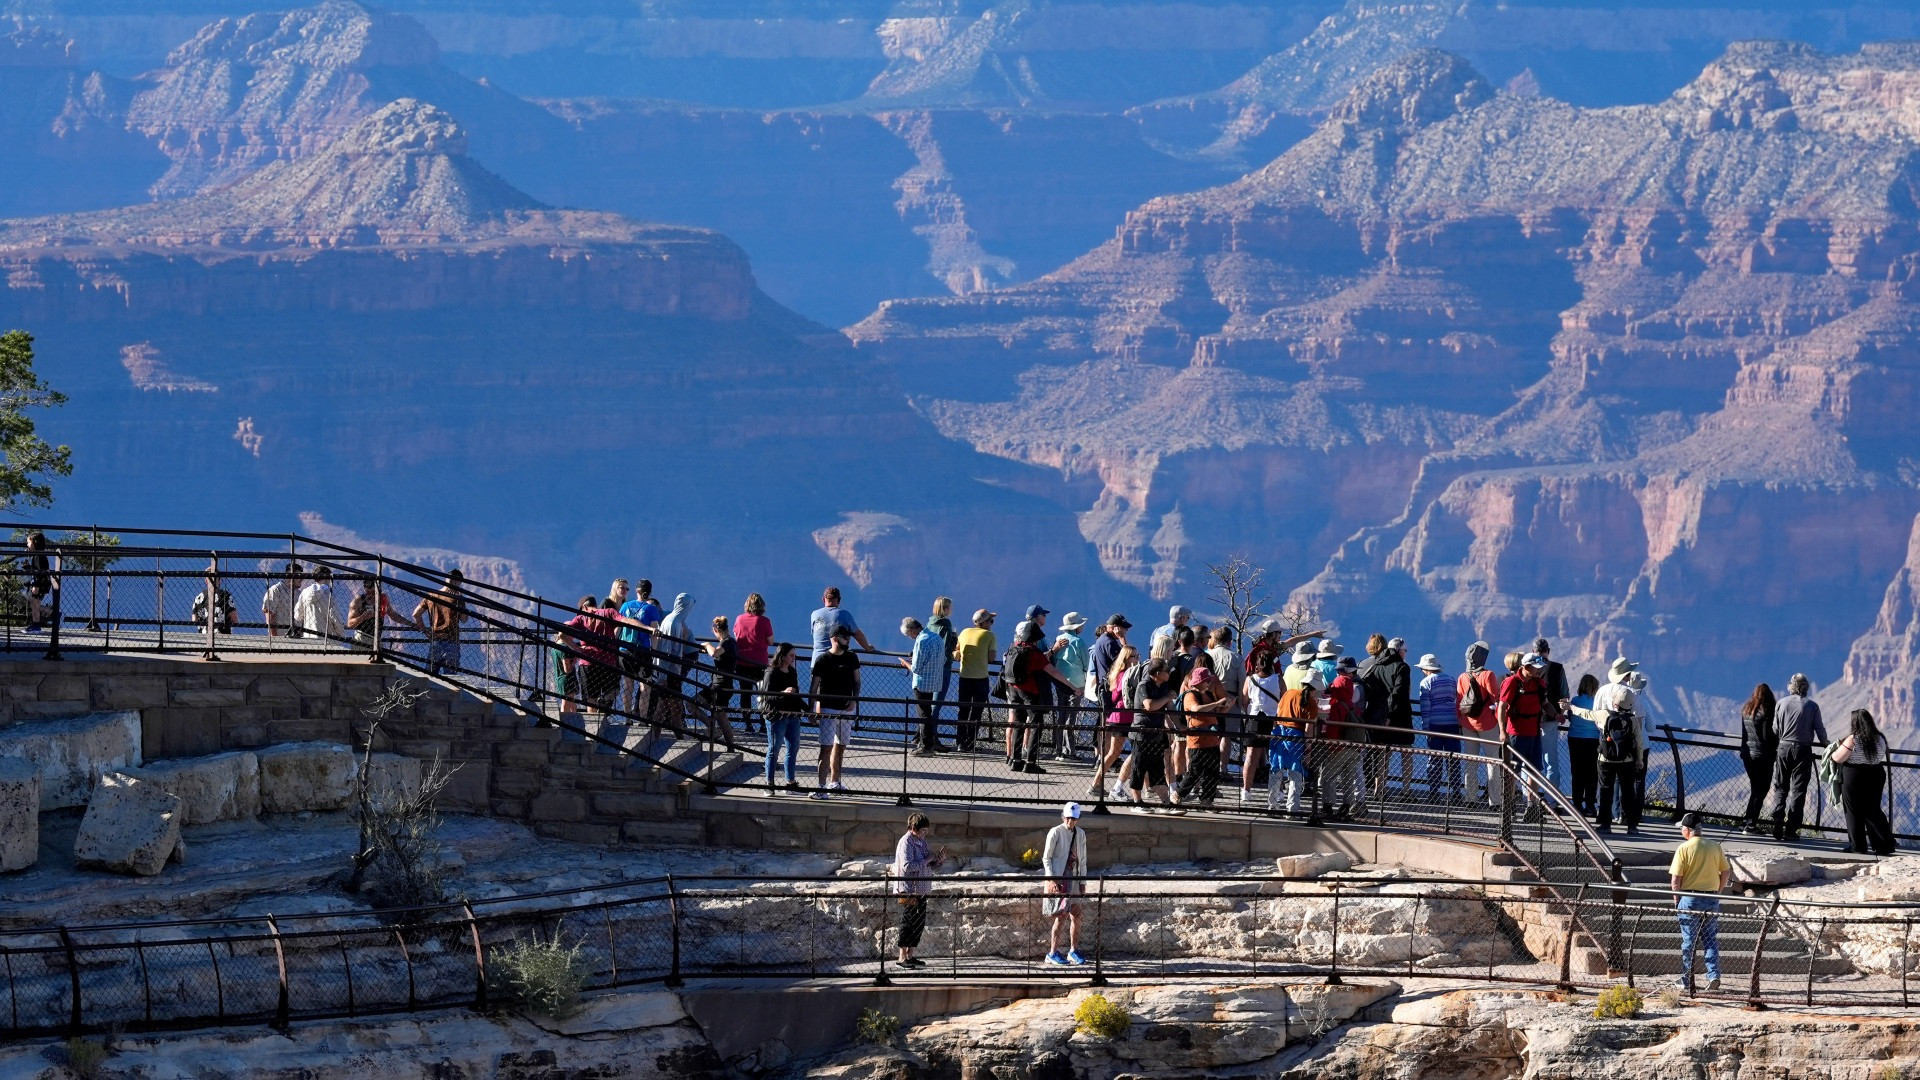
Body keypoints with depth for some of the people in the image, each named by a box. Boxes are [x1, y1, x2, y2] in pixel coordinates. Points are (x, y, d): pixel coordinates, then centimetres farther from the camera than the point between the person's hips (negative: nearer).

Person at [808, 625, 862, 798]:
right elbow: (814, 686, -6)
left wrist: (854, 700, -3)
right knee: (826, 748, -11)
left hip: (847, 709, 5)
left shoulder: (851, 658, 7)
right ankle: (822, 786, -14)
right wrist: (812, 709, -12)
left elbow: (857, 681, 13)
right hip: (828, 709, -5)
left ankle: (834, 782, 27)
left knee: (841, 747, 13)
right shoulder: (822, 659, -7)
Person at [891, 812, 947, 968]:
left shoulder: (921, 842, 15)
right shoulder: (906, 843, -11)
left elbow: (928, 866, 21)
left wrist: (939, 860, 2)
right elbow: (907, 866, -22)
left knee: (919, 924, 9)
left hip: (921, 890, 9)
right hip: (909, 890, -9)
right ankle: (903, 957, -1)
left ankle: (910, 956, 16)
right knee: (908, 922, -6)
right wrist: (927, 860, -16)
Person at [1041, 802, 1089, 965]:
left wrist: (1083, 881, 11)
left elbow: (1082, 860, 17)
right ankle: (1052, 953, -1)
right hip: (1058, 879, -6)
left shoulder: (1080, 834, 11)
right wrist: (1051, 879, -14)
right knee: (1061, 916, -8)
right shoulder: (1055, 832, -6)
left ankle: (1073, 951, 16)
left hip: (1073, 879, 6)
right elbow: (1046, 858, -5)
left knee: (1076, 915, 5)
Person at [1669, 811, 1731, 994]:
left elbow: (1676, 878, -11)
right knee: (1711, 940, 10)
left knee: (1688, 941, 4)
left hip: (1690, 898, -4)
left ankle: (1686, 981, 9)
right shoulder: (1715, 847, 3)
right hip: (1712, 899, 4)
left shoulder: (1684, 848, -10)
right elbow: (1726, 872, 7)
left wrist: (1676, 899, 2)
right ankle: (1714, 976, -1)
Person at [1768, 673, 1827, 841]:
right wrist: (1826, 744, 19)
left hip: (1784, 747, 1)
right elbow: (1820, 730, 0)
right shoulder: (1812, 705, -4)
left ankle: (1777, 827, 0)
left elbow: (1775, 729, 3)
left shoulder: (1782, 703, 1)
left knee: (1780, 788, 10)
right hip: (1803, 750, -1)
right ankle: (1790, 830, -2)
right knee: (1798, 789, 2)